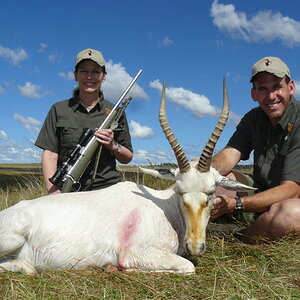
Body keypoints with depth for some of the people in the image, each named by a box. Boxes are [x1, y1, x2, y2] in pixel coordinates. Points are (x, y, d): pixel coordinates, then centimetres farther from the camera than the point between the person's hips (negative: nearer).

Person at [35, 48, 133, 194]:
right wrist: (53, 191, -11)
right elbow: (49, 153, 3)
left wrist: (113, 146, -5)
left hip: (107, 189, 0)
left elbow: (127, 158, 17)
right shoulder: (59, 110, 12)